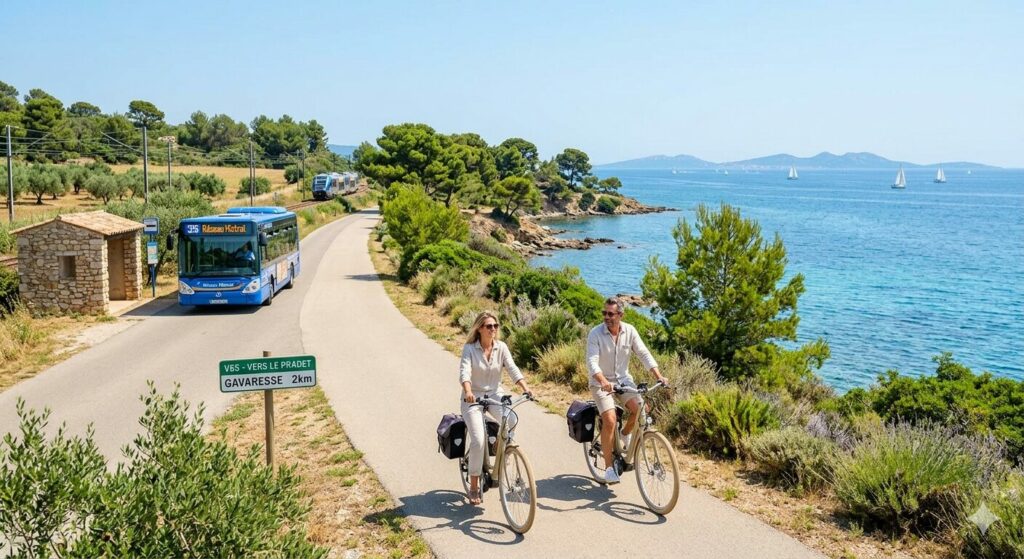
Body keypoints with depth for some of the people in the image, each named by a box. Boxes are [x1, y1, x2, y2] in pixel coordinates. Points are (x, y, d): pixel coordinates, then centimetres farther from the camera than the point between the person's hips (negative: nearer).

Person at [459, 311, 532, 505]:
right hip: (473, 398, -3)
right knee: (478, 440, -17)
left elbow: (512, 368, -11)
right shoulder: (469, 348, -10)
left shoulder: (501, 347, -1)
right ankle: (473, 487, -1)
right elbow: (464, 371, -24)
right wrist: (468, 391, -44)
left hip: (495, 394, 3)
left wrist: (525, 388, -29)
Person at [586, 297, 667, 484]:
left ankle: (626, 434, 14)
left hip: (623, 379, 4)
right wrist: (603, 381, -42)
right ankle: (609, 467, -7)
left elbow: (644, 354, -5)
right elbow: (592, 362, -25)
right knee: (610, 420, -21)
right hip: (601, 383, -4)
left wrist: (659, 376, -17)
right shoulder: (595, 334, -17)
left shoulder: (629, 331, -6)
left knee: (642, 409, -19)